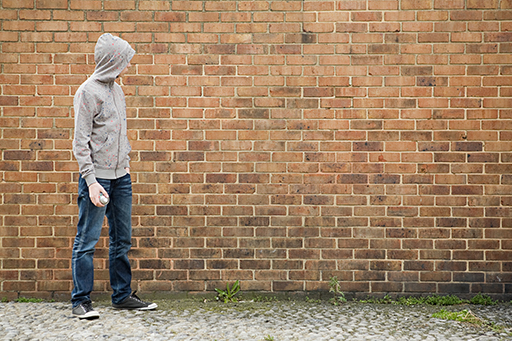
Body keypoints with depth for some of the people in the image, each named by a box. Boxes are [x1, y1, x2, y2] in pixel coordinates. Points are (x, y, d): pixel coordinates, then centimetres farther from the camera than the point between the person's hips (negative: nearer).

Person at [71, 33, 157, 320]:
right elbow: (81, 142, -12)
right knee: (88, 240, -1)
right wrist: (91, 181, -17)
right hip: (98, 177, -8)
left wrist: (126, 162, 13)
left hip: (121, 177, 8)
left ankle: (123, 295, 21)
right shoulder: (88, 92, -9)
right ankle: (82, 300, 8)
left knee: (122, 239, 11)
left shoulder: (117, 90, 14)